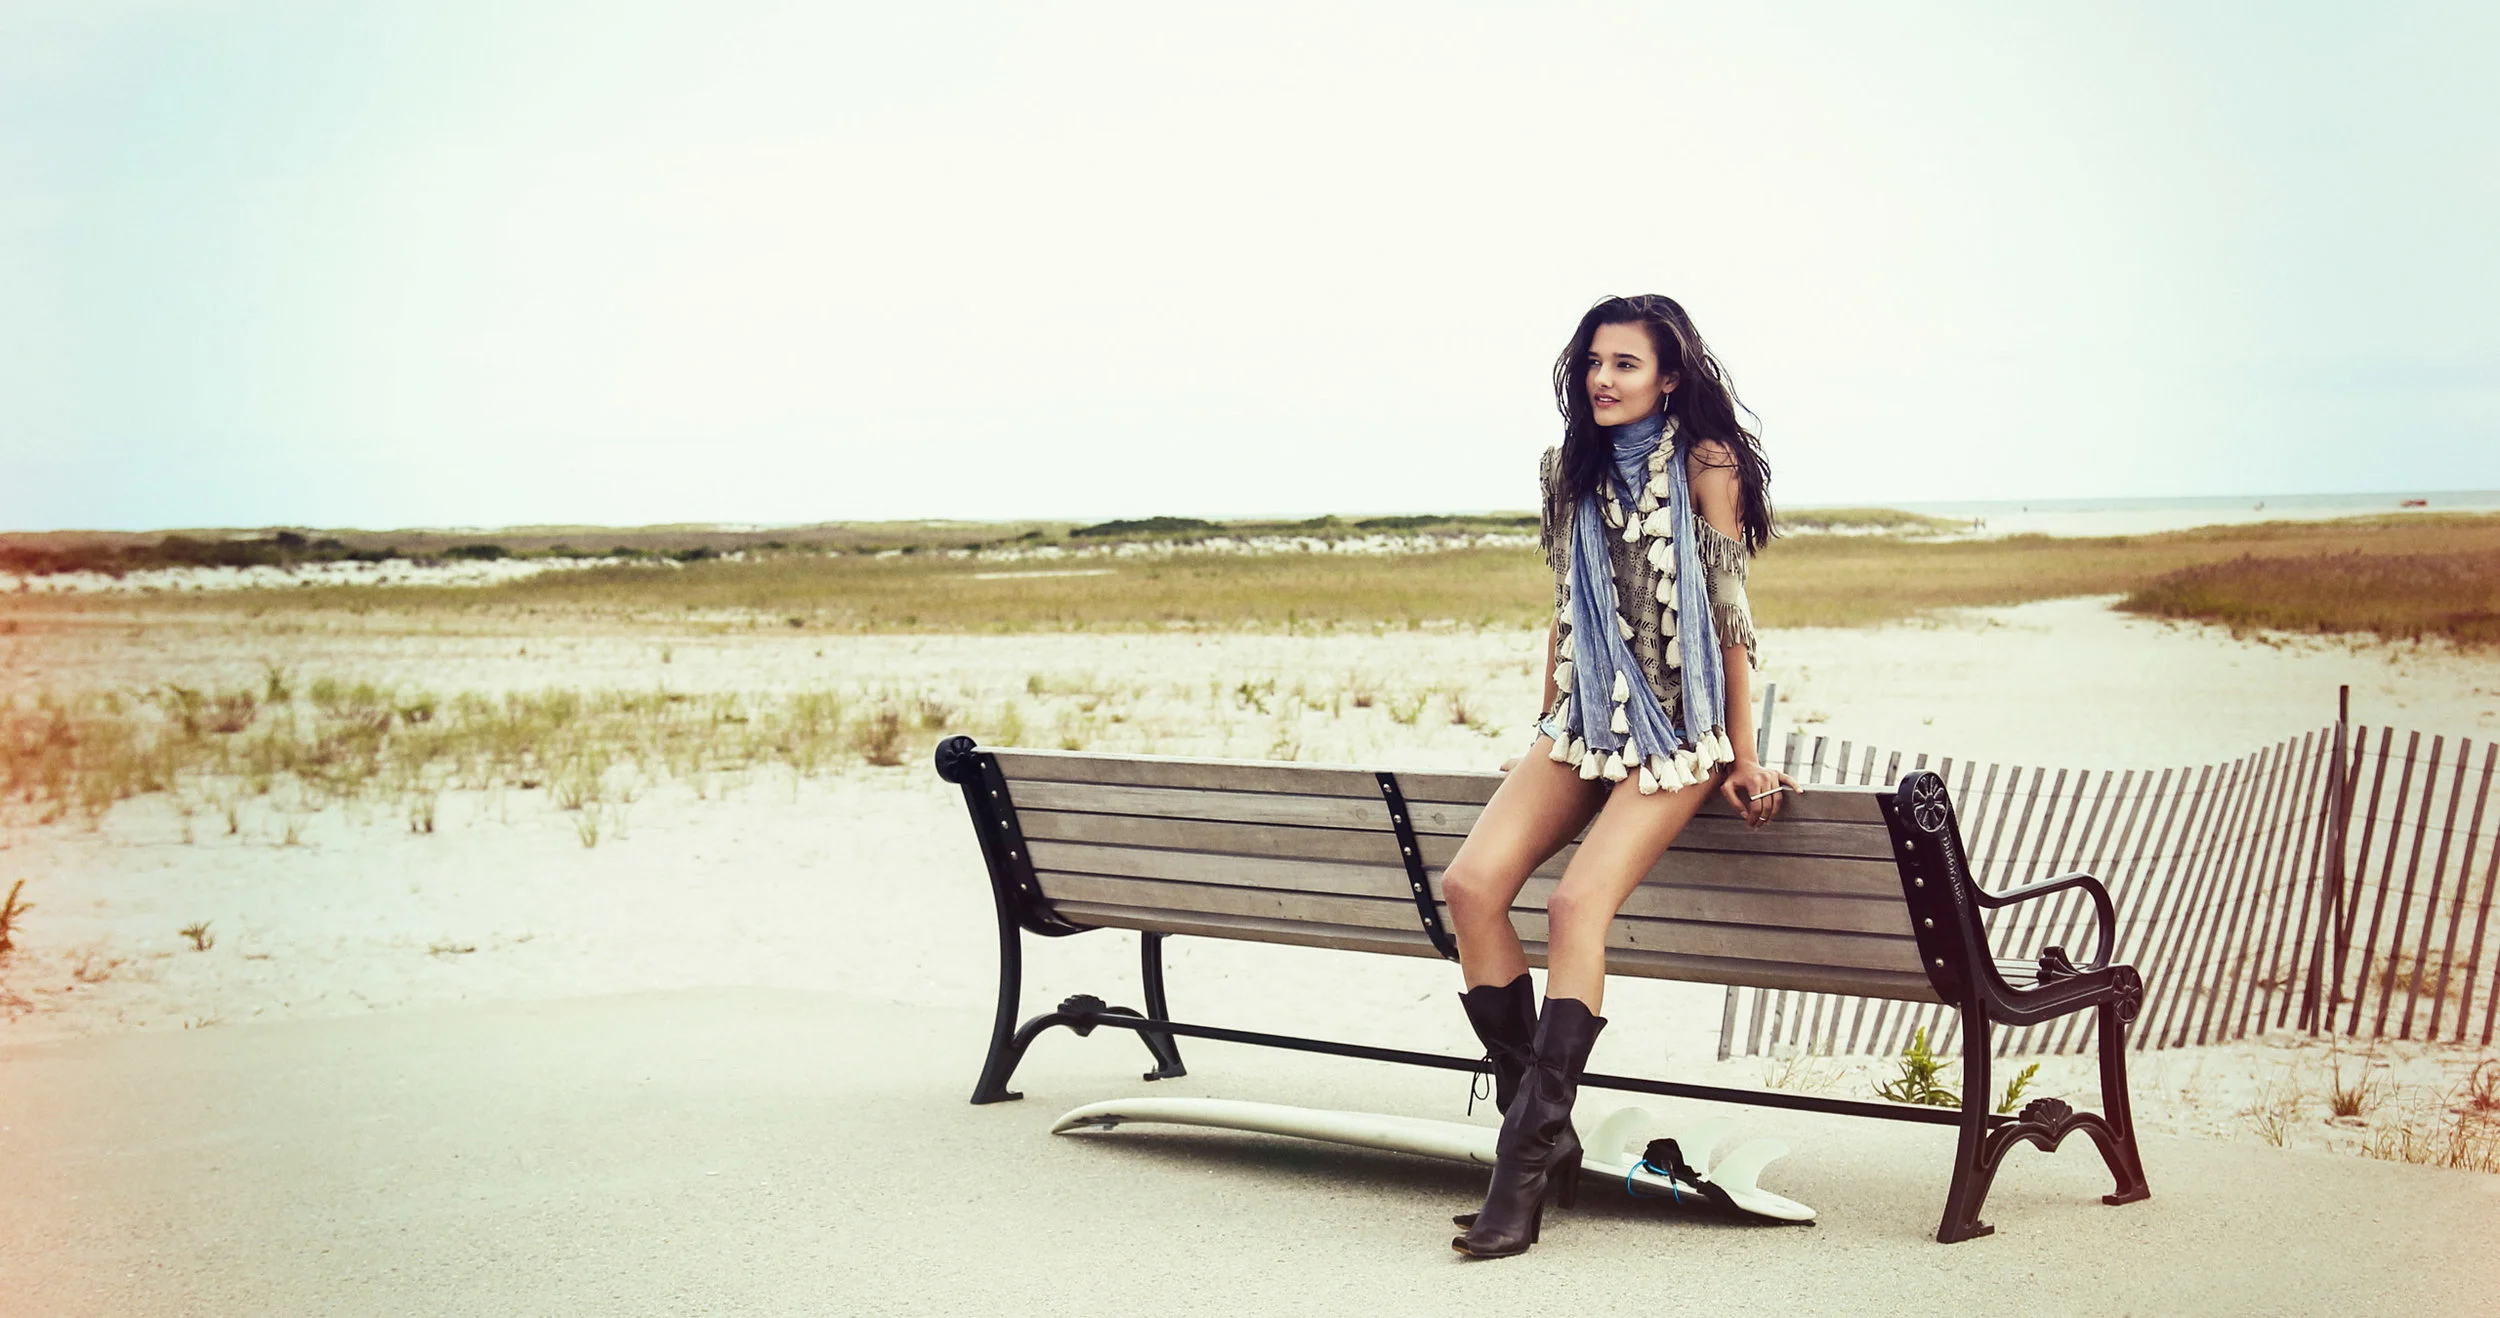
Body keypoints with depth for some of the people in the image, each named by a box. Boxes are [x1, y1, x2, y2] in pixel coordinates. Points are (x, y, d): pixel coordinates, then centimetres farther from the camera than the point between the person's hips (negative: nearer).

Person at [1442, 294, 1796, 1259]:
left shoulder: (1706, 465, -5)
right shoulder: (1572, 468, 11)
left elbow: (1731, 615, -3)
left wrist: (1743, 761, -2)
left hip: (1678, 739, -5)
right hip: (1584, 727, 6)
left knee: (1577, 902, -27)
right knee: (1470, 882, -19)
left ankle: (1528, 1162, -23)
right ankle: (1540, 1131, -11)